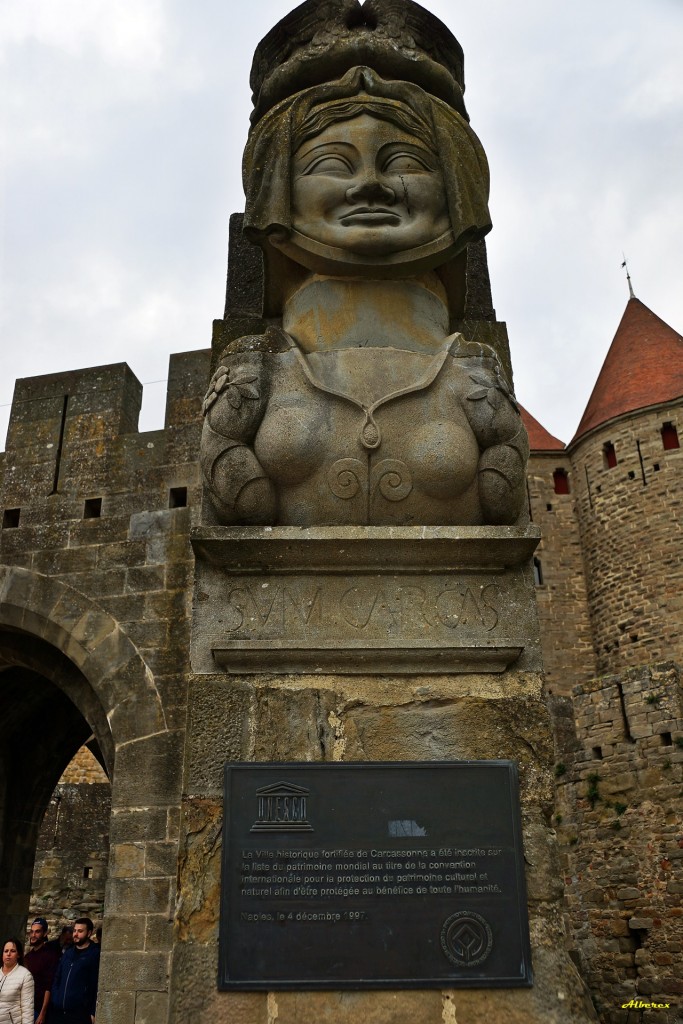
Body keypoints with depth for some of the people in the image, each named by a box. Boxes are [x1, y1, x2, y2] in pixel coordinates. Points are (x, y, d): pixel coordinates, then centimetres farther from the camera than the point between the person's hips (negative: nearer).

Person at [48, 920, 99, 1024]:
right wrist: (53, 1000, 7)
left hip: (80, 1014, -6)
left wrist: (93, 1013, -12)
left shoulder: (95, 954, -5)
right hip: (57, 1011, 6)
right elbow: (57, 978, 19)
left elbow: (97, 985, -8)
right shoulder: (68, 952, 15)